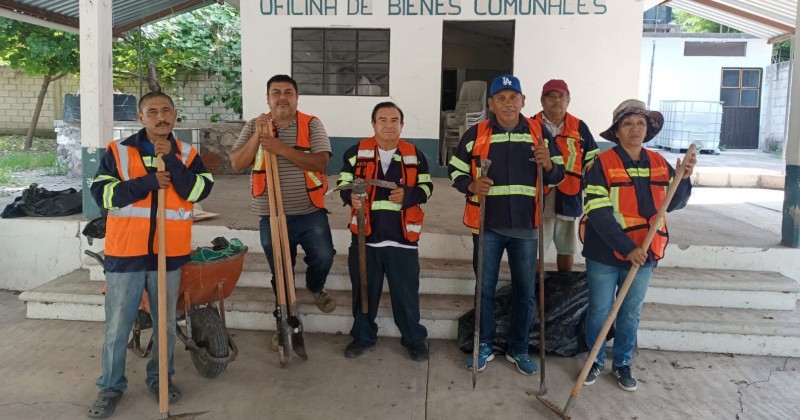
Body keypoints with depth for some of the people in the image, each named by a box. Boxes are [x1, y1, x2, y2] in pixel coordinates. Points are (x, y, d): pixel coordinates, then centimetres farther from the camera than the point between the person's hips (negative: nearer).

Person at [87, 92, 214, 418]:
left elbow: (199, 190, -10)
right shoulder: (118, 151, -1)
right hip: (125, 252, -1)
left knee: (166, 324, 15)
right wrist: (147, 182, -17)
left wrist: (171, 160, -18)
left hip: (169, 253, 2)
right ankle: (111, 386, 23)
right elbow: (101, 193, -9)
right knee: (117, 327, 7)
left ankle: (160, 377, 33)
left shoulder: (187, 154, 4)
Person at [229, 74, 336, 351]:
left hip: (310, 212, -1)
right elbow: (237, 164, -6)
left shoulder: (312, 125, -3)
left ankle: (315, 288, 26)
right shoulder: (254, 126, 3)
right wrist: (258, 135, -18)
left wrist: (282, 149, -24)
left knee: (323, 256, -10)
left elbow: (320, 163, -16)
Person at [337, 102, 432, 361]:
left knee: (406, 291, 6)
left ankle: (414, 339, 24)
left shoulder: (415, 155, 4)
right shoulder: (357, 153, 2)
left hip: (402, 237, 0)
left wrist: (408, 195, -13)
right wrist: (351, 196, -18)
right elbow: (343, 183, 6)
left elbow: (426, 187, 9)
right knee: (364, 290, 11)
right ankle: (363, 337, 30)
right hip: (365, 235, 0)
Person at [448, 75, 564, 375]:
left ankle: (518, 349, 27)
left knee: (525, 291, 10)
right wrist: (471, 185, -16)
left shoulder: (539, 133, 3)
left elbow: (557, 176, 8)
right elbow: (455, 170, 5)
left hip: (526, 226, 1)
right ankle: (484, 346, 25)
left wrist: (548, 165, -15)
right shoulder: (476, 134, -1)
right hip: (488, 225, -1)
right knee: (485, 288, 8)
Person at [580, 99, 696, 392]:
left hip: (643, 254, 4)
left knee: (631, 312, 14)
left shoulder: (659, 164, 2)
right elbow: (598, 214, -18)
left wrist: (684, 179, -8)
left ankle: (622, 363, 32)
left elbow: (674, 204, 11)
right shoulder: (602, 164, -12)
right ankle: (595, 360, 29)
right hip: (604, 253, -4)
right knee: (599, 310, 9)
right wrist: (627, 247, -24)